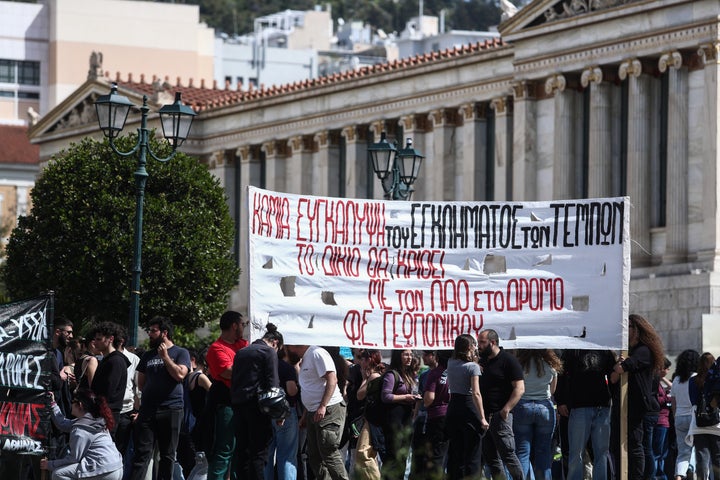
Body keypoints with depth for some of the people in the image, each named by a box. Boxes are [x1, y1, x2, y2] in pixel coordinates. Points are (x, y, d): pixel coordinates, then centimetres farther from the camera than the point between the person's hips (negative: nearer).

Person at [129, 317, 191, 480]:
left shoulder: (180, 353, 4)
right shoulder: (147, 355, 17)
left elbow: (179, 374, -12)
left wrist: (165, 356, -8)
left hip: (171, 410, -3)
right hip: (148, 410, 3)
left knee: (167, 454, 4)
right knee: (142, 452, -5)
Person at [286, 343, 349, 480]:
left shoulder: (317, 354, -11)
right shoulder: (306, 359, 19)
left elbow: (332, 380, -19)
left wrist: (323, 406, -25)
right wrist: (305, 416, 22)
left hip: (328, 411, -10)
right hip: (313, 412, 10)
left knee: (329, 453, -14)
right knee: (314, 456, 10)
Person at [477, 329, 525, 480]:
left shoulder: (508, 361, -7)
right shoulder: (482, 361, 16)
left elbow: (519, 388, -13)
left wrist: (506, 409, -22)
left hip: (500, 415, -8)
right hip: (484, 415, 8)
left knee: (507, 453, -10)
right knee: (490, 456, 9)